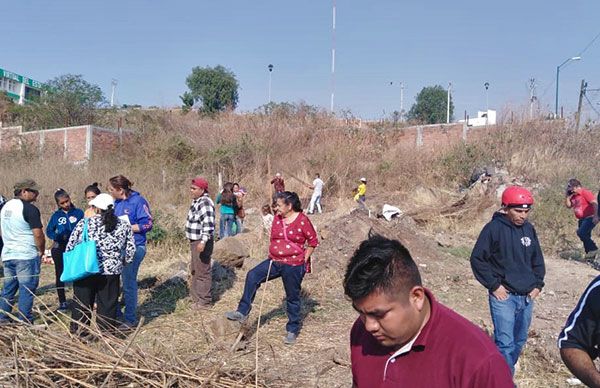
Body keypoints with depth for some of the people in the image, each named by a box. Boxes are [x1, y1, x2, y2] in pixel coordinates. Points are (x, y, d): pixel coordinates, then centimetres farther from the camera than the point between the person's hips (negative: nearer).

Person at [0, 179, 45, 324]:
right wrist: (41, 252, -3)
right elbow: (38, 234, -17)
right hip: (26, 256, -8)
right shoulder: (29, 209, -14)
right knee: (27, 290, -1)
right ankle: (25, 322, 2)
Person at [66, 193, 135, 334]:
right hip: (111, 272, 1)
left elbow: (70, 246, 0)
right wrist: (121, 263, 20)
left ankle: (78, 331, 24)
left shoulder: (84, 223, -4)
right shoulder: (124, 225, 1)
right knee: (108, 304, 10)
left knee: (82, 302, 13)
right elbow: (131, 250, 4)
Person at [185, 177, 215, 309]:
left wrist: (203, 241, -35)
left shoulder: (205, 203, -20)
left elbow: (208, 224, -28)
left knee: (202, 271, -2)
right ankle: (195, 295, 35)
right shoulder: (196, 201, 13)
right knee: (195, 269, 21)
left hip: (201, 242, -11)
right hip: (195, 241, 11)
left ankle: (204, 300, 8)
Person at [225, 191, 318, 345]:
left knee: (292, 298, 7)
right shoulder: (277, 219, 6)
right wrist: (272, 257, 9)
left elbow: (313, 241, -5)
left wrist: (304, 259, -6)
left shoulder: (302, 220, -12)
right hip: (274, 262, 6)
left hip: (293, 266, -5)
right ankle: (242, 312, -4)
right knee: (252, 276, -12)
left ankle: (292, 330, 24)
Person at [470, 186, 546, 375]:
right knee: (505, 343, -9)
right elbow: (477, 259, -9)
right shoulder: (494, 228, -11)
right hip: (503, 296, -6)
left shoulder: (529, 229, 7)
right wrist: (494, 285, -11)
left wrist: (538, 284, 8)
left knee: (519, 340, 15)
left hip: (527, 296, 6)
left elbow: (538, 259, 19)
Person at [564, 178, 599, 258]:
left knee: (581, 233, -21)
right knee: (585, 236, 10)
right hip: (581, 219, 9)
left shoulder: (585, 192, -12)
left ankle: (593, 248, -6)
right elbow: (568, 206, 9)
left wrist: (595, 216, -24)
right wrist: (567, 196, 0)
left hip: (589, 218, -9)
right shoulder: (573, 196, 11)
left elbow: (595, 203, -17)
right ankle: (590, 255, 19)